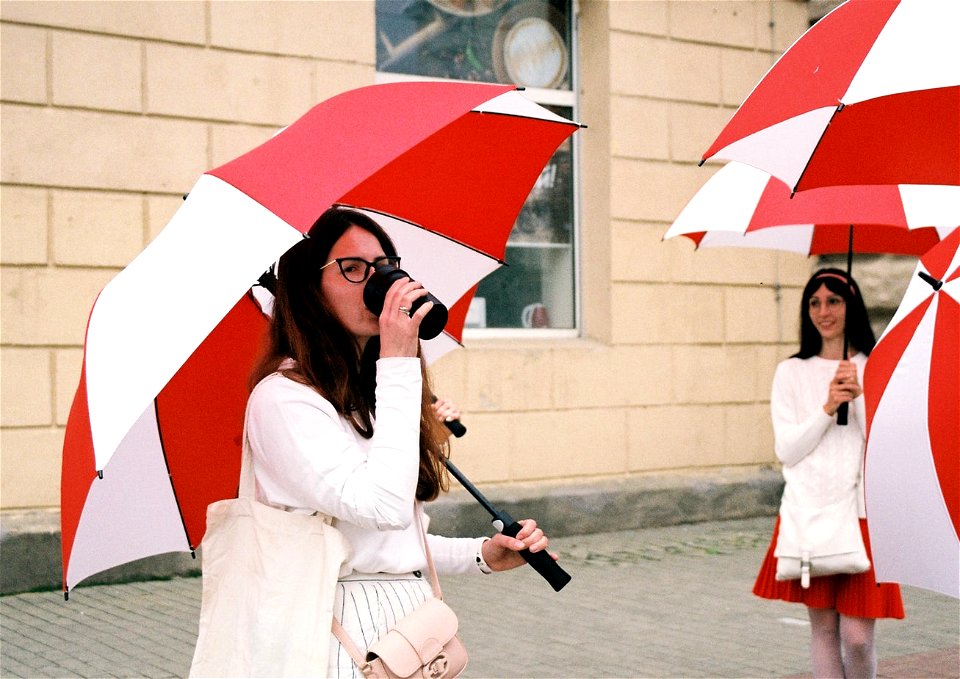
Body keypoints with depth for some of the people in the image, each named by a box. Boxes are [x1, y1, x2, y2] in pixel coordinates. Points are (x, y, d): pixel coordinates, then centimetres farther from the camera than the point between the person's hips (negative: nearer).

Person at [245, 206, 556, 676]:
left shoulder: (367, 393, 13)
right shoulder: (283, 397, -15)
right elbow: (384, 507, -25)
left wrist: (481, 555, 3)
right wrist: (399, 364, -21)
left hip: (415, 615, 8)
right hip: (351, 631, -8)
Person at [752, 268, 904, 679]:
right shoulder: (792, 372, 8)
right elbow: (786, 449, 1)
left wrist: (859, 396, -13)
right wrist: (828, 407, -10)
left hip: (862, 510, -1)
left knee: (857, 635, -5)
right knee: (823, 626, 5)